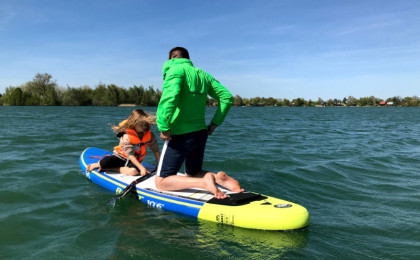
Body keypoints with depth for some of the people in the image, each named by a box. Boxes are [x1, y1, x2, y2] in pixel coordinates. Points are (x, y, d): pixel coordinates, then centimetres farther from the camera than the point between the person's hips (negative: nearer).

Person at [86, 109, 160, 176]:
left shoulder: (149, 134, -7)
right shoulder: (126, 137, -19)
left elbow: (155, 149, -1)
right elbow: (130, 155, -23)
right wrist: (141, 167, -33)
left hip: (135, 160, 3)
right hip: (120, 157, -2)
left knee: (133, 171, -35)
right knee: (105, 162, -32)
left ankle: (107, 168, -19)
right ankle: (95, 165, 6)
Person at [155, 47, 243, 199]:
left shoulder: (175, 69, -6)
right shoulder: (203, 74, 14)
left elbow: (170, 96, -26)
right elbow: (227, 97, 13)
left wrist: (164, 127, -21)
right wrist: (214, 124, 13)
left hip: (180, 136, -7)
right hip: (201, 134, 7)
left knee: (161, 182, 3)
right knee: (192, 174, 25)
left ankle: (204, 182, -19)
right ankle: (219, 177, -5)